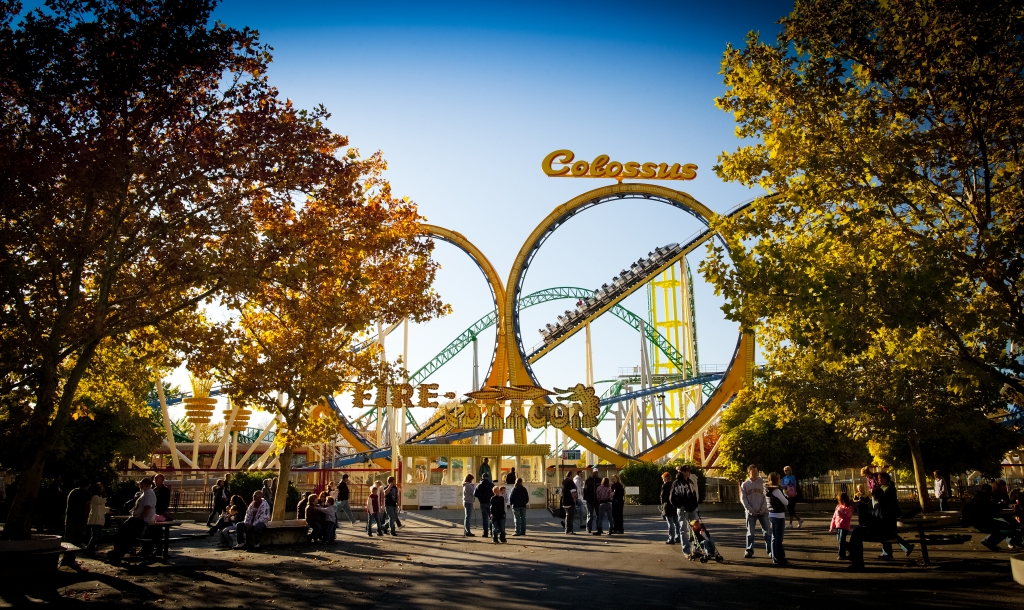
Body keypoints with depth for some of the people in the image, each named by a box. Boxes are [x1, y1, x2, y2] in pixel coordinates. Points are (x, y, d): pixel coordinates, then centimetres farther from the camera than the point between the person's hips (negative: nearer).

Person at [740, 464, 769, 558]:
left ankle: (770, 550, 10)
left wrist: (763, 508, -9)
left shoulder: (762, 482, 2)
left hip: (763, 511, 0)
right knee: (750, 532, 2)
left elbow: (766, 496, 1)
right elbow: (743, 499, 1)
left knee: (767, 531, 0)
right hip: (750, 512, 0)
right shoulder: (744, 484, 2)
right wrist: (750, 510, -9)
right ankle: (749, 550, 9)